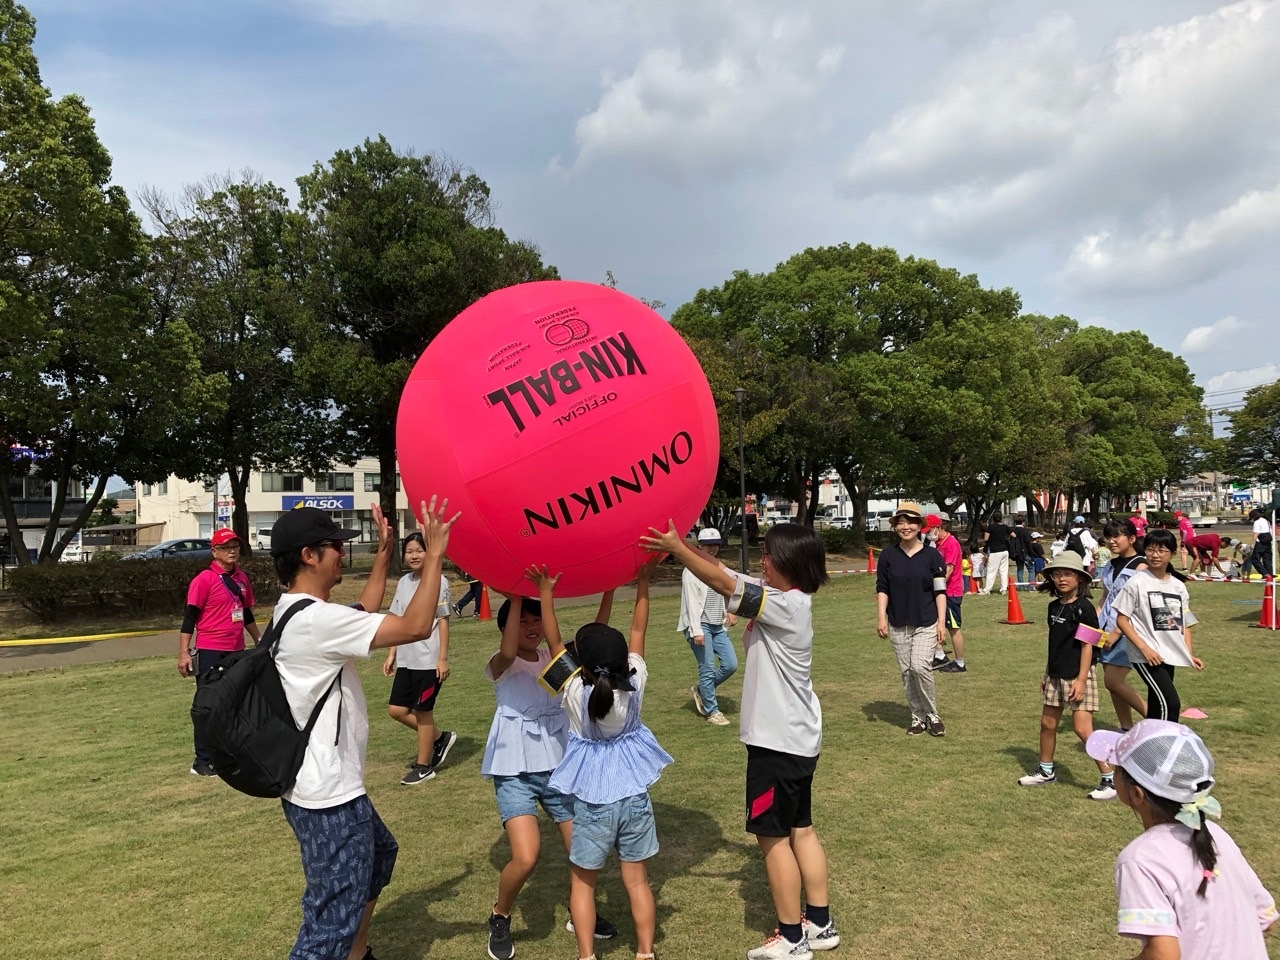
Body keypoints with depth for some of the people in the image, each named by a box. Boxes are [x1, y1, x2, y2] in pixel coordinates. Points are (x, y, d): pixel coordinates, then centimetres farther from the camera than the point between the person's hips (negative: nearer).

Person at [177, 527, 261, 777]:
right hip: (210, 652, -7)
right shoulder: (204, 579, -11)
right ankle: (202, 762, 8)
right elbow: (189, 617, -12)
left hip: (237, 652, 7)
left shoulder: (242, 578, 9)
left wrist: (259, 640, 24)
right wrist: (184, 653, -17)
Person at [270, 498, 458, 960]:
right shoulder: (316, 619, -25)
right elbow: (415, 627, -26)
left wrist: (384, 554, 18)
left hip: (324, 785, 11)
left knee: (379, 853, 31)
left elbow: (362, 617, 21)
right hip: (329, 797, -11)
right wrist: (433, 555, -18)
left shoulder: (295, 611, 6)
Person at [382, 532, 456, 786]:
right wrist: (391, 655, 12)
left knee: (422, 711, 3)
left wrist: (443, 658, -13)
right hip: (406, 658, 7)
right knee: (397, 709, 8)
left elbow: (443, 621, -10)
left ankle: (424, 767, 19)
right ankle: (440, 738, 28)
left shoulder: (437, 580, -10)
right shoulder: (404, 583, 10)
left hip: (428, 659, -7)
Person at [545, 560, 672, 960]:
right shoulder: (635, 683, -11)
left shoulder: (575, 692, -16)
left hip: (592, 800, -3)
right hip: (634, 796, 3)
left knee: (582, 881, 14)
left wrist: (546, 596, -5)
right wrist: (642, 583, 3)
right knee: (637, 880, 14)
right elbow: (638, 632, -2)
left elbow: (554, 643, -9)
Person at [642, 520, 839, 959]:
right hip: (796, 737, 10)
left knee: (773, 836, 3)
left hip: (779, 741, -10)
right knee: (800, 829, 18)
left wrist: (676, 549, -18)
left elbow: (723, 583, -23)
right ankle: (819, 923, 29)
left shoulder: (788, 605, -21)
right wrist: (685, 545, -2)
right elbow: (730, 577, 5)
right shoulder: (785, 600, 5)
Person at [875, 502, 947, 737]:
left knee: (920, 666, -15)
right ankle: (918, 717, 21)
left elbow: (940, 591, -1)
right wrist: (881, 617, -6)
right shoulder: (888, 555, 1)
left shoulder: (931, 555, -3)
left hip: (926, 623, -2)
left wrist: (941, 622, -7)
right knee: (907, 672, 6)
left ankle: (932, 715, 5)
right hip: (897, 624, 2)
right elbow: (882, 589, 3)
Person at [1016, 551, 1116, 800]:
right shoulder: (1054, 606, 7)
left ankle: (1110, 779, 4)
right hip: (1055, 675, 8)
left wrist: (1081, 680, -19)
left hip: (1077, 676, -8)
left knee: (1082, 729, -9)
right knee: (1047, 723, 14)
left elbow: (1087, 646, -15)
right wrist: (1046, 672, 16)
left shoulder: (1084, 608, -14)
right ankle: (1046, 771, 30)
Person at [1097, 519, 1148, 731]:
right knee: (1113, 683, 9)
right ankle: (1127, 729, 19)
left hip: (1127, 632, -7)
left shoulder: (1140, 566, -11)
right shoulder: (1110, 566, 12)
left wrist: (1117, 633, -17)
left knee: (1113, 681, -10)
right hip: (1107, 631, 7)